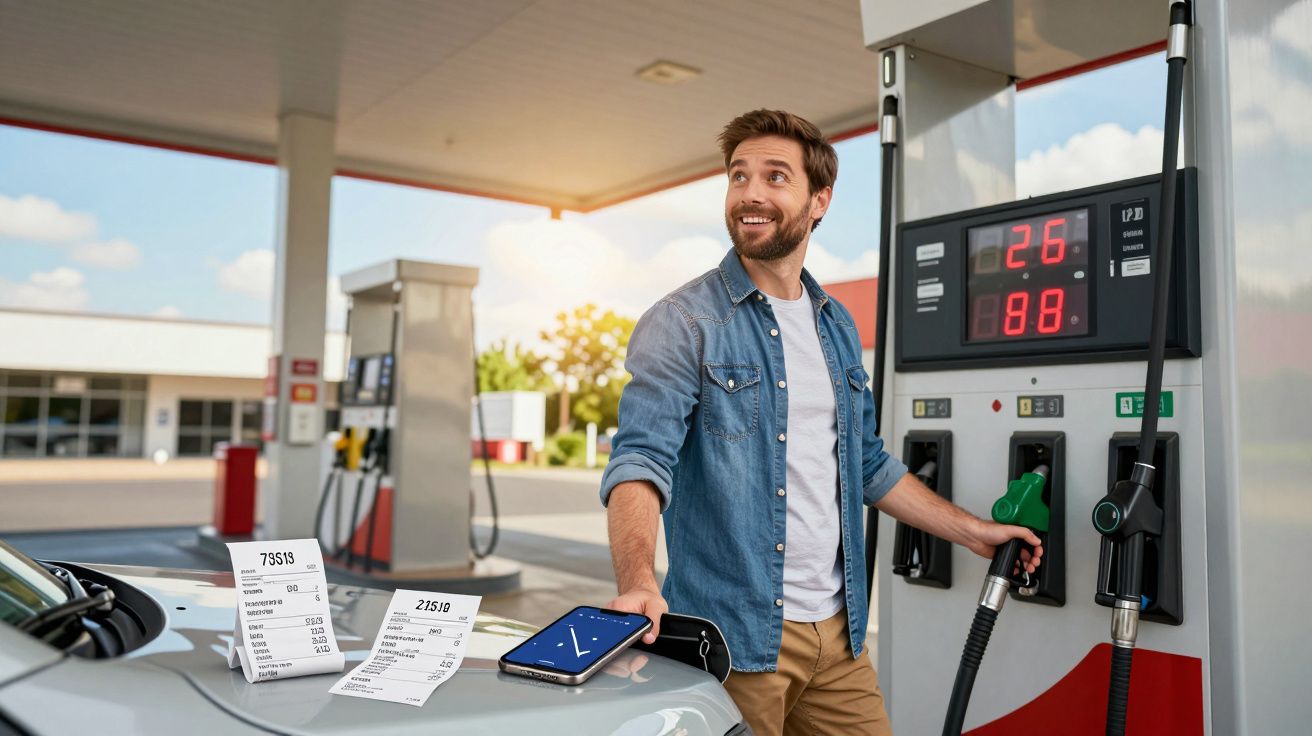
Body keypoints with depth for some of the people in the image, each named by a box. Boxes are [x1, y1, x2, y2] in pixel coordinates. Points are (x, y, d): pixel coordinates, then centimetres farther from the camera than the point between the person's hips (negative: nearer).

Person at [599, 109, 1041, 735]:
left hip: (838, 630, 6)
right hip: (735, 636, -5)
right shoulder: (684, 322, -8)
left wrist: (973, 532, 21)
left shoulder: (838, 326, 12)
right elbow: (641, 460, -19)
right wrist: (638, 581, -36)